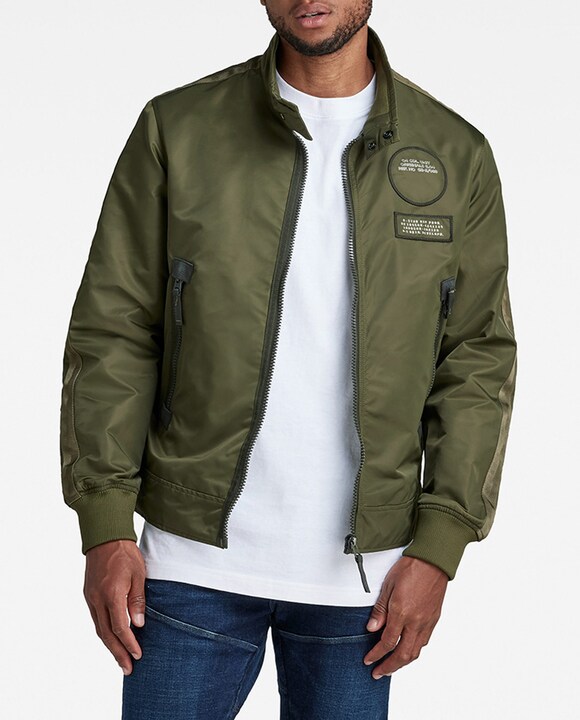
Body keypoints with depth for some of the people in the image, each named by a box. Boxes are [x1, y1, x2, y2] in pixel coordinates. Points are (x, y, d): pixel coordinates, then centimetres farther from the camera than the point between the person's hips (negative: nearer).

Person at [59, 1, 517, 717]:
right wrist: (105, 528, -6)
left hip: (360, 568, 1)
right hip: (196, 558, -1)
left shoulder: (456, 154, 2)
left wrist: (437, 550, -4)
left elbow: (478, 362, 3)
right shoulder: (176, 128, -1)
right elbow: (112, 333, 0)